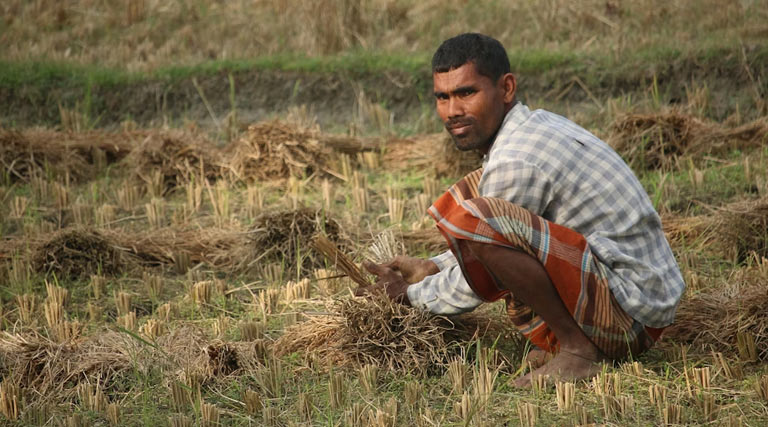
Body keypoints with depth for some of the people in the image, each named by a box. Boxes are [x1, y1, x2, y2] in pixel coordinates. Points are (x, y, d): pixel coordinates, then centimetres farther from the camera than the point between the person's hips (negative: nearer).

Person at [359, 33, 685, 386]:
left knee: (466, 213, -25)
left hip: (629, 315, -11)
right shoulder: (536, 126, 12)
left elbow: (473, 289, -8)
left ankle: (577, 350, -14)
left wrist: (411, 295, 9)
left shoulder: (516, 161, -18)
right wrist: (431, 268, 26)